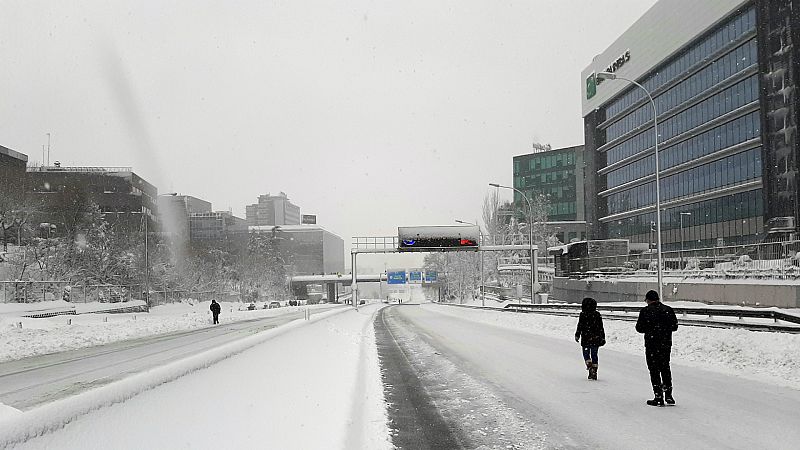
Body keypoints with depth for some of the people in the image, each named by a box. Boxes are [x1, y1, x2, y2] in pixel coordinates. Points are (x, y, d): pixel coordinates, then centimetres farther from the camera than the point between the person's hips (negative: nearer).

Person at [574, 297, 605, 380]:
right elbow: (601, 328, 8)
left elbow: (579, 326, -7)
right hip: (596, 339, 4)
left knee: (586, 354, 8)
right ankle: (594, 372, 9)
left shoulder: (583, 315, -8)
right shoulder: (598, 315, 4)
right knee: (594, 355, 10)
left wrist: (577, 335, 4)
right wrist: (602, 338, 15)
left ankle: (590, 366, -14)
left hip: (586, 339, -4)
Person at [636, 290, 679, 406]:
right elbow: (674, 326, 4)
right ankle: (668, 396, 17)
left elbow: (639, 328, -6)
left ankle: (659, 397, 0)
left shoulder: (645, 311, -8)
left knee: (654, 370, 3)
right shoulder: (668, 310, 1)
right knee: (665, 368, 16)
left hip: (651, 345, -4)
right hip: (666, 343, 4)